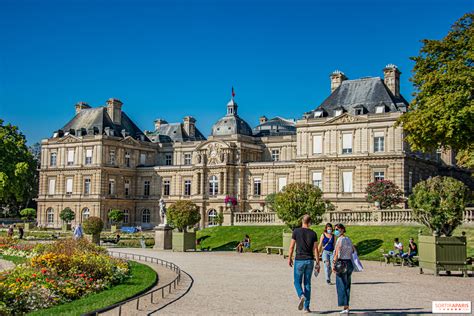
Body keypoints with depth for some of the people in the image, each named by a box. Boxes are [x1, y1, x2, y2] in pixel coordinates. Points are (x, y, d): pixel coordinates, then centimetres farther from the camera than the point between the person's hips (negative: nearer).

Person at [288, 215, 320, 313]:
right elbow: (315, 249, 0)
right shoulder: (313, 234, 1)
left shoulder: (296, 231, -5)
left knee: (297, 281, 10)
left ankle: (301, 296, -20)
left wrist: (289, 258, 9)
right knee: (307, 283, 10)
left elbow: (291, 246, -2)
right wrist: (317, 263, 5)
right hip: (310, 261, 2)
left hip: (299, 260, -2)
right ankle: (306, 307, 10)